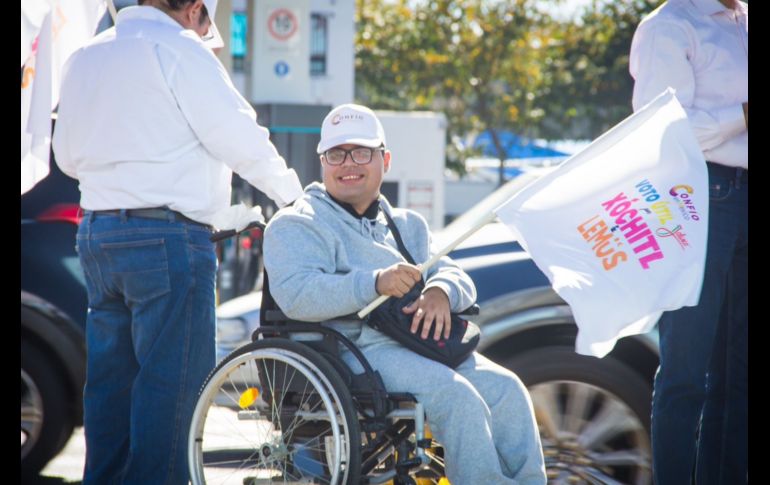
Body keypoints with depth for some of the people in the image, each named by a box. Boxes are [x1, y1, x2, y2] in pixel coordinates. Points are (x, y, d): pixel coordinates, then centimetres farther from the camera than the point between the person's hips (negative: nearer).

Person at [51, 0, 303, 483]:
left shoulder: (85, 58, 15)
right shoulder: (177, 48, -8)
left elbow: (68, 154, 24)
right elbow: (238, 136, -9)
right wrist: (290, 191, 4)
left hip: (96, 231, 8)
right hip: (167, 236, -8)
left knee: (111, 376, 11)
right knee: (171, 380, -5)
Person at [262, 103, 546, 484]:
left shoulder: (406, 225, 29)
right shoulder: (296, 226, 6)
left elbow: (458, 277, 18)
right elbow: (296, 295, -13)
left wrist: (441, 291, -9)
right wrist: (375, 283, -26)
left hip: (426, 345, 6)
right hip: (357, 349, -6)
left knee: (506, 389, -18)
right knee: (457, 396, -29)